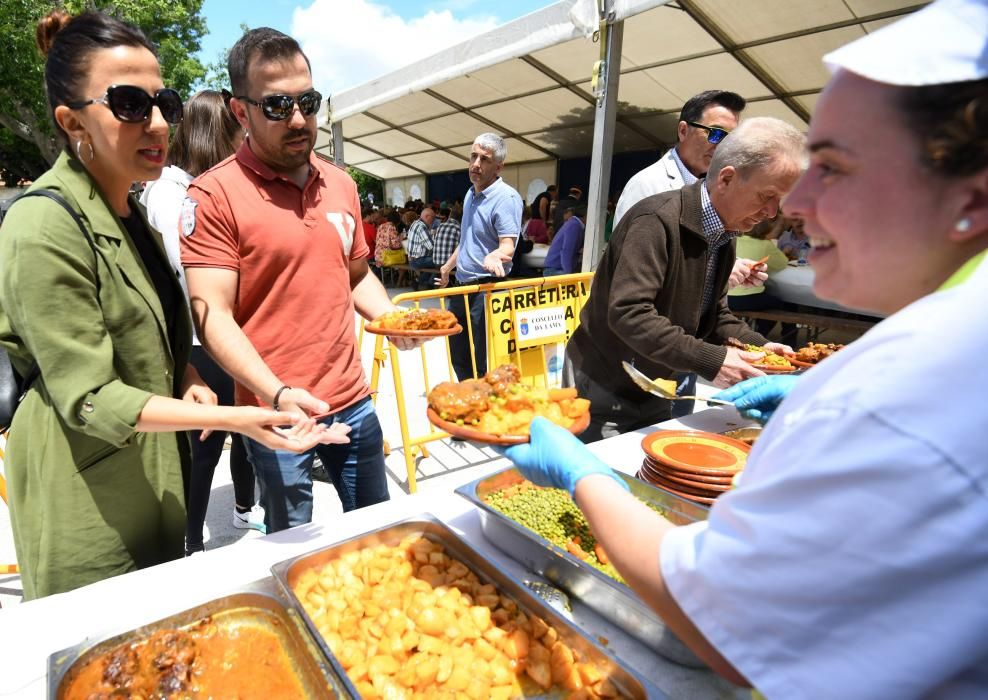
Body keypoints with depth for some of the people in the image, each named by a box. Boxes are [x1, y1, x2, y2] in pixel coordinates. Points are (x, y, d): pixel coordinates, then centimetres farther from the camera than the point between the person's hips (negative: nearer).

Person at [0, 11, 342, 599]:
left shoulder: (133, 214, 6)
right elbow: (87, 397, -23)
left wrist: (187, 380, -2)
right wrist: (230, 419, -32)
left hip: (153, 477, 8)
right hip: (90, 511, -8)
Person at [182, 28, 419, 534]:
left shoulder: (341, 185, 7)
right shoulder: (214, 195, -11)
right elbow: (212, 316, -15)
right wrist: (277, 394, -28)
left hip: (353, 402, 6)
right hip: (277, 413, -5)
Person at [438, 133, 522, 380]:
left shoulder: (506, 197, -15)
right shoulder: (470, 194, 12)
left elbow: (508, 247, -25)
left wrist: (494, 257, -46)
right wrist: (448, 266, 33)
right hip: (462, 286, 9)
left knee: (484, 362, -4)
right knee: (458, 356, 20)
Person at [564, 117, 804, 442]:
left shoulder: (725, 237, 6)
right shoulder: (657, 219, -23)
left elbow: (713, 315, 14)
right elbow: (628, 313, -32)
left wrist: (759, 346, -3)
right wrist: (710, 361, -32)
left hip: (654, 392, 8)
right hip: (603, 387, -8)